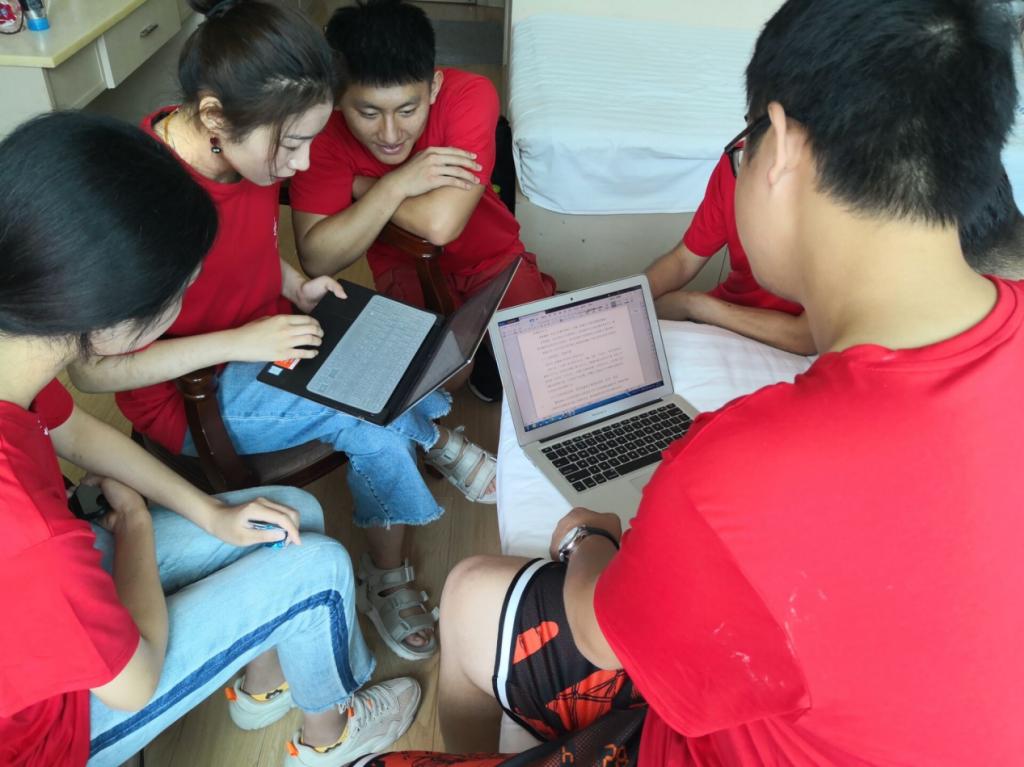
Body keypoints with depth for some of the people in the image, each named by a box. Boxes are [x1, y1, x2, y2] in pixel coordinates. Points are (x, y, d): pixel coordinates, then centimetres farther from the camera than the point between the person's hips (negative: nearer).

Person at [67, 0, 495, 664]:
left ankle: (389, 579, 0)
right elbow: (91, 369, -24)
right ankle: (437, 438, 5)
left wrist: (297, 287, -4)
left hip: (267, 346, 7)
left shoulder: (253, 153, -6)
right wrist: (236, 343, -28)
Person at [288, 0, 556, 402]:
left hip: (491, 258, 0)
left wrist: (360, 186, -25)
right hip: (405, 268, 1)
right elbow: (317, 260, -28)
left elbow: (441, 225, -37)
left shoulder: (469, 94, -29)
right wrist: (394, 186, -37)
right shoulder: (323, 128, -23)